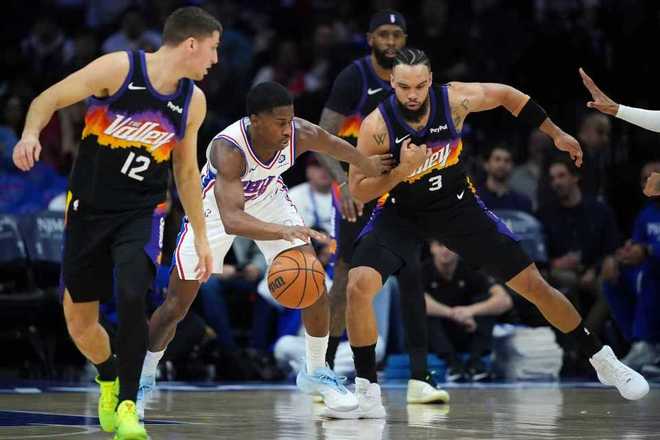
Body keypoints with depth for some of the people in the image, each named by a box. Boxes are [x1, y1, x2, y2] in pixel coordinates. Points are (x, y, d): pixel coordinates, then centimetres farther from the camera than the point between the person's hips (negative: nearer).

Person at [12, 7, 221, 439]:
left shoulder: (193, 101, 1)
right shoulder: (118, 68, -13)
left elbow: (187, 171, 13)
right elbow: (49, 99, -9)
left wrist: (201, 238, 14)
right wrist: (31, 134, -31)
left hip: (141, 213, 1)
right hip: (89, 208, -1)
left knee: (132, 298, -24)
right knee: (79, 321, 6)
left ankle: (127, 404, -13)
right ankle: (109, 379, 38)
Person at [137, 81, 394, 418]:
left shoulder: (302, 135, -29)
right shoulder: (227, 149, -43)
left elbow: (337, 147, -4)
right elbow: (231, 220, -53)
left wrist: (367, 165, 15)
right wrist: (284, 231, -67)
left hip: (267, 198, 4)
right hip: (217, 206, -4)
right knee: (176, 305, 1)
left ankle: (316, 374, 10)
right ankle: (143, 379, 23)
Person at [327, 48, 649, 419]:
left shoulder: (455, 99, -21)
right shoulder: (377, 125, -25)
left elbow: (507, 95, -1)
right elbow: (357, 192, -20)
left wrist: (557, 134, 4)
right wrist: (402, 170, -35)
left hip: (456, 205, 1)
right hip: (400, 214, -1)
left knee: (533, 284, 1)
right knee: (359, 286, -25)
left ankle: (602, 359, 20)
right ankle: (367, 393, -12)